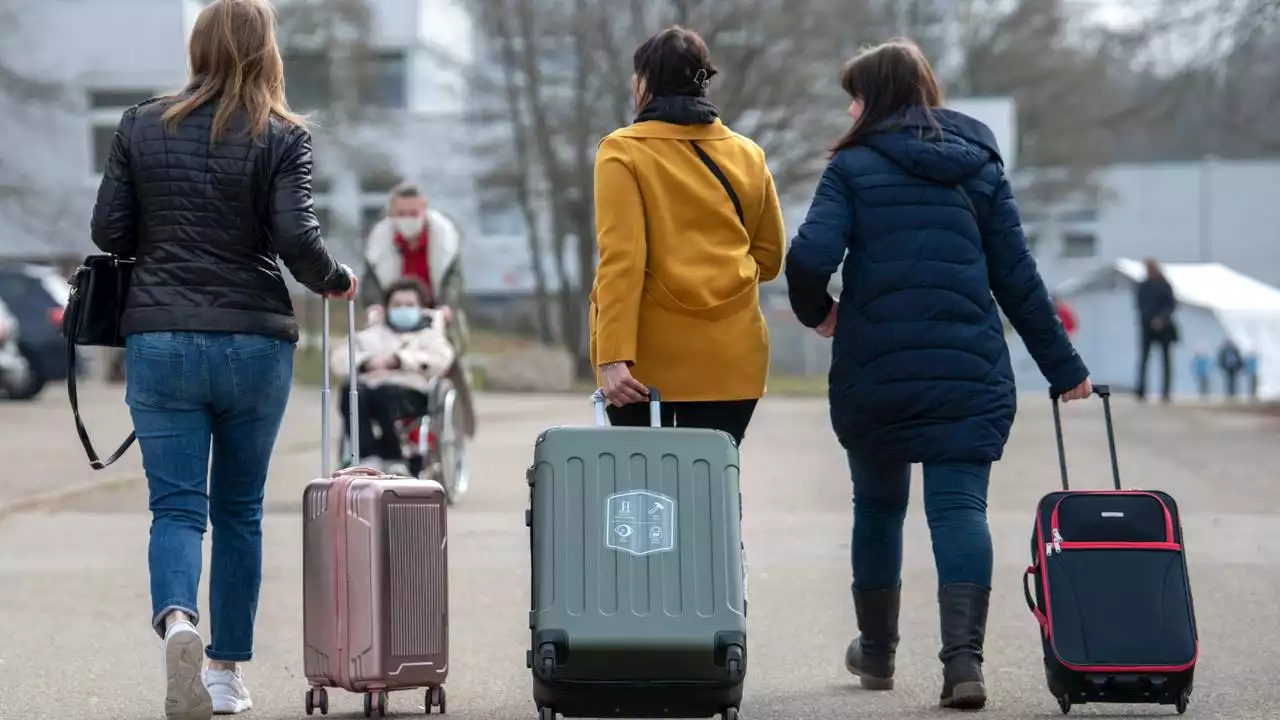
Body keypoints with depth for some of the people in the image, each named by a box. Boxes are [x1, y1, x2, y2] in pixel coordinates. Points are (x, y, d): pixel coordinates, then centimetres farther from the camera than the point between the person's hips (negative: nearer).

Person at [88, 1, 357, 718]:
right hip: (256, 341, -1)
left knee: (177, 505, 0)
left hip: (160, 341, 1)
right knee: (239, 510, 12)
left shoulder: (142, 127, 3)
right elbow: (297, 240, -13)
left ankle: (176, 618, -29)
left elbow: (110, 232, 3)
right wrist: (337, 280, 7)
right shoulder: (284, 137, -4)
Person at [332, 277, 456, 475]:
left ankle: (393, 462, -30)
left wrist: (398, 359, -7)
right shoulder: (372, 334, 31)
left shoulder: (428, 334, 24)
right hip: (371, 387, 3)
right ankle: (368, 460, -35)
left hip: (410, 390, -3)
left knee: (387, 394, -39)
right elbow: (339, 360, 17)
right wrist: (366, 362, -4)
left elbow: (440, 359, 0)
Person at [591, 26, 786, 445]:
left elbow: (621, 259, -13)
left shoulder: (624, 152, -4)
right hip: (729, 359, 3)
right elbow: (769, 258, 14)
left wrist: (613, 356, -18)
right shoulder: (748, 156, 8)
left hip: (648, 359, -3)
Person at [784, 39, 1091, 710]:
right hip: (970, 371, 1)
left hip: (874, 371, -1)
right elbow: (1017, 278, 9)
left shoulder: (854, 167, -1)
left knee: (878, 503, 16)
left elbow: (810, 258, -15)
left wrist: (816, 311, 7)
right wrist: (1063, 366, 15)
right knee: (960, 505, -4)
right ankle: (964, 657, -23)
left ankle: (877, 651, 30)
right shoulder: (979, 167, 9)